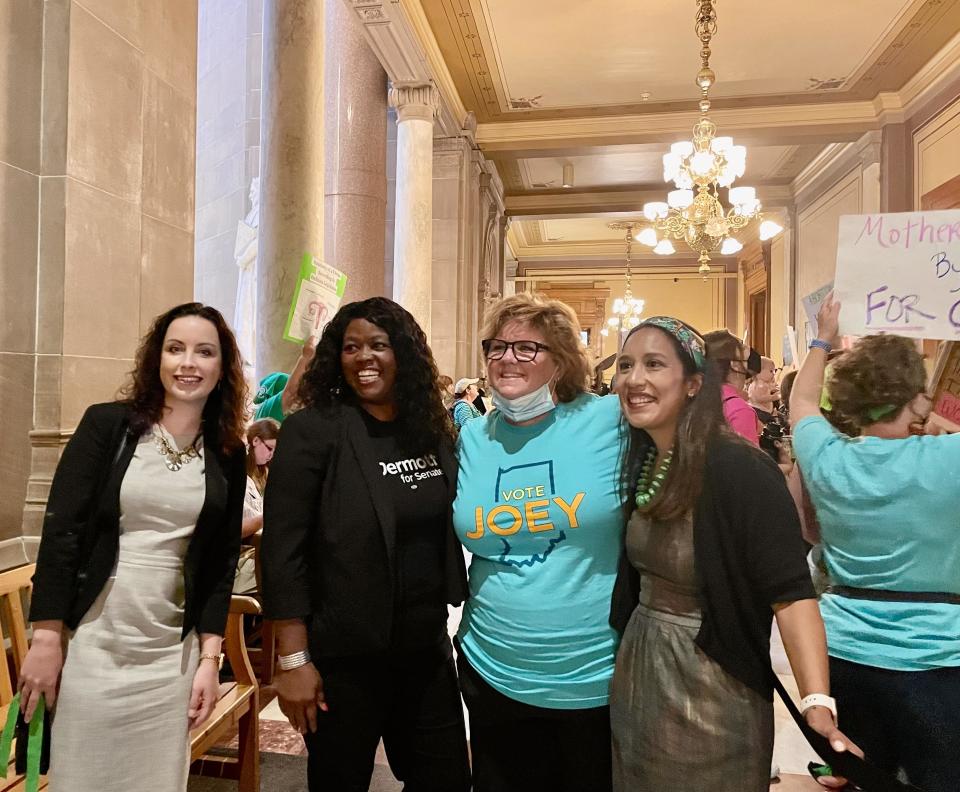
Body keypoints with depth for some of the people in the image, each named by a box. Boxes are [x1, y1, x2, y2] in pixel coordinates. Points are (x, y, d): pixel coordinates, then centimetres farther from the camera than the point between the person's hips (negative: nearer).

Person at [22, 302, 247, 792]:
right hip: (91, 640, -2)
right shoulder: (107, 424, -5)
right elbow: (60, 529, -6)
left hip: (171, 652, 2)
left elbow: (221, 562, 4)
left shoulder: (228, 454, 2)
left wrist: (209, 658, 1)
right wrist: (46, 638, -9)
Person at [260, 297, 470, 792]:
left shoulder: (432, 430, 3)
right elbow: (283, 551, -14)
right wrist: (293, 659, -15)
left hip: (427, 650, 5)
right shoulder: (312, 430, -12)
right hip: (341, 657, -4)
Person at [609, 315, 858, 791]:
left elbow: (790, 593, -25)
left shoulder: (740, 471, -22)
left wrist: (818, 703, -33)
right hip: (636, 670, 7)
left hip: (710, 687, -7)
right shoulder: (641, 463, 0)